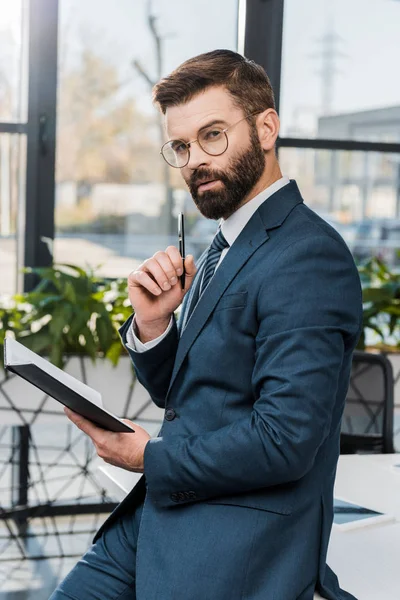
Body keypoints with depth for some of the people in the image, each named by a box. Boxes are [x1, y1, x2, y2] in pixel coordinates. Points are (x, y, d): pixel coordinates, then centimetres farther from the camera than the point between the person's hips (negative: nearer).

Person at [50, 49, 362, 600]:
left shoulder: (310, 257, -19)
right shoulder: (226, 247, 12)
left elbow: (286, 438, -25)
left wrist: (152, 457, -12)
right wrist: (152, 325, -6)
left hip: (234, 551, -8)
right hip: (157, 514, 8)